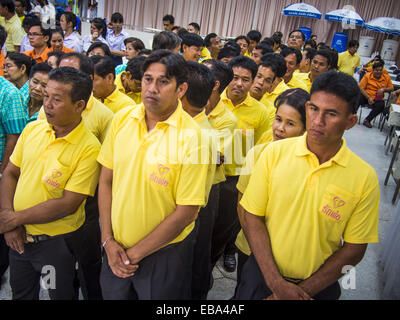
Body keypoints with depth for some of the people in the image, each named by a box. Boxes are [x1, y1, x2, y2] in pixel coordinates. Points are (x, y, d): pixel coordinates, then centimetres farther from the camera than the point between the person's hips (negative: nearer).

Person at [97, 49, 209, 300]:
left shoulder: (192, 137, -20)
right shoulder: (122, 119, -5)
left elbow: (186, 212, -18)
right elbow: (106, 181, 2)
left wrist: (135, 253, -12)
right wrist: (108, 240, -3)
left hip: (164, 253, -4)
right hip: (116, 249, 4)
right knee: (112, 294, 24)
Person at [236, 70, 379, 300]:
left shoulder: (365, 177, -13)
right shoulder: (275, 152, -12)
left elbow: (354, 249, -8)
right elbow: (253, 217, -9)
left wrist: (303, 290, -11)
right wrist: (276, 282, -13)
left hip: (319, 285, 0)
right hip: (263, 272, 1)